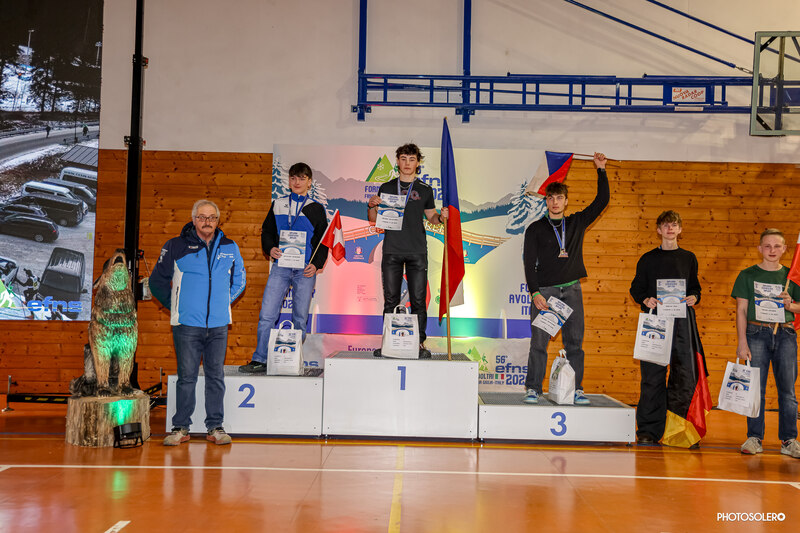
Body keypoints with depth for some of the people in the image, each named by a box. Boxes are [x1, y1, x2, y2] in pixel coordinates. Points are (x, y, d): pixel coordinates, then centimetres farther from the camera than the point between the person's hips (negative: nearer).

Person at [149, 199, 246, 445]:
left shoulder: (230, 248, 8)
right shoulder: (176, 247, 0)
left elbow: (239, 281, 23)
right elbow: (157, 281, 10)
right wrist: (174, 305, 8)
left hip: (218, 325, 2)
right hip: (187, 325, -2)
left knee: (216, 376, 6)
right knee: (186, 377, 1)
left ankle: (215, 426, 15)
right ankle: (181, 427, 11)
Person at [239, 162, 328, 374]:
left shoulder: (316, 209, 8)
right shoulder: (278, 205, 12)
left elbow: (323, 241, 8)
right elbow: (267, 231, 15)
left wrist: (316, 264, -6)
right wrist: (270, 248, -5)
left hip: (305, 269, -1)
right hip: (280, 266, 1)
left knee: (300, 318, 2)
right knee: (267, 314, -7)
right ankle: (259, 360, -2)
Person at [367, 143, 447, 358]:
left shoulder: (425, 190, 11)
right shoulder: (387, 187, 10)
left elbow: (430, 217, 19)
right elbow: (374, 219, 12)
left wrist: (440, 217, -3)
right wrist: (372, 206, -8)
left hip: (417, 252, 0)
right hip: (392, 251, 0)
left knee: (418, 300, -2)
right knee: (390, 300, 2)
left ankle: (419, 342, 4)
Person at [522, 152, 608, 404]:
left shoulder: (577, 222, 13)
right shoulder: (536, 229, 6)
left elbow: (602, 200, 12)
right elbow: (528, 262, 1)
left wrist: (601, 170, 6)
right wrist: (535, 293, -9)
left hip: (571, 289, 2)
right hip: (545, 290, -2)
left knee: (575, 341, 2)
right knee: (539, 341, -5)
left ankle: (576, 389, 8)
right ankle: (533, 389, 1)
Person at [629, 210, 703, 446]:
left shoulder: (689, 258, 15)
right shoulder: (648, 259, 10)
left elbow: (695, 288, 19)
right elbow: (636, 289, 10)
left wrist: (694, 298, -3)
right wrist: (646, 300, -10)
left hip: (682, 320, 2)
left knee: (685, 374, -3)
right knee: (653, 375, -4)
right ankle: (648, 430, 1)